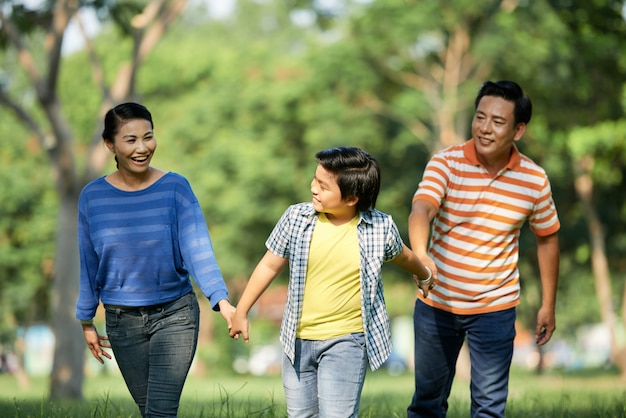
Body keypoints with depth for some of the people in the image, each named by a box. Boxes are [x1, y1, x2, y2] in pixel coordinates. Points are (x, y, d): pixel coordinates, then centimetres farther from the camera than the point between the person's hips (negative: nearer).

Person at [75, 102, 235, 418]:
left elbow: (198, 250, -17)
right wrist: (86, 321, 11)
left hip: (175, 315, -2)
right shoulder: (93, 197, -3)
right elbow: (89, 265, 6)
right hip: (123, 321, 3)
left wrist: (221, 300, -30)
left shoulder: (175, 188, -10)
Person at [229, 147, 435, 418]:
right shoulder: (296, 217, -8)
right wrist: (240, 312, 8)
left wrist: (424, 276, 33)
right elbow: (270, 265, 4)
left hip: (346, 341, -3)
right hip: (298, 340, 3)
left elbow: (402, 256, 12)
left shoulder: (380, 228, -11)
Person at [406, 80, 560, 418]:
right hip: (437, 303, 0)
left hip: (495, 309, 0)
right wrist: (421, 256, -52)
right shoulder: (445, 164, -14)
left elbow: (547, 238, 7)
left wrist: (548, 305, 9)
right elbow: (420, 211, -31)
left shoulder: (534, 180, -7)